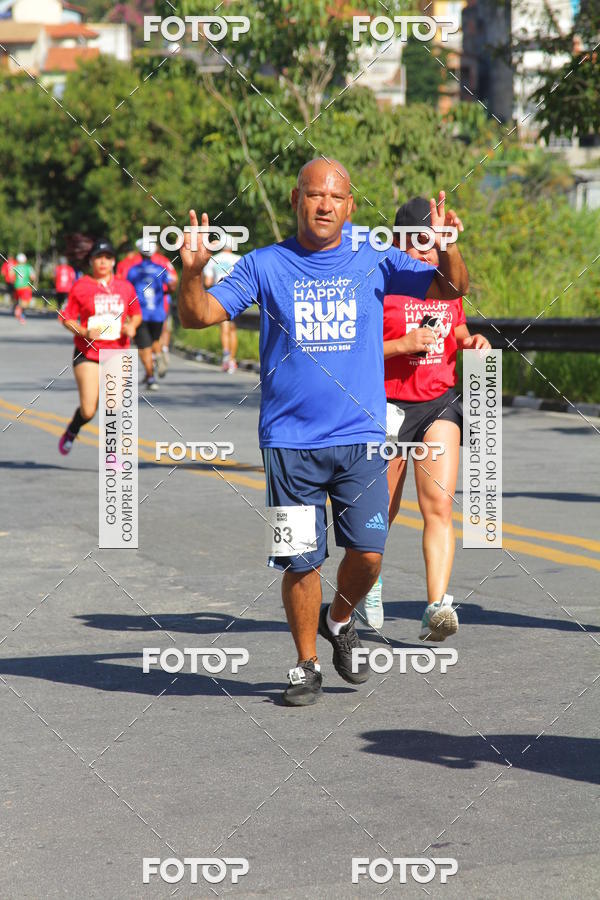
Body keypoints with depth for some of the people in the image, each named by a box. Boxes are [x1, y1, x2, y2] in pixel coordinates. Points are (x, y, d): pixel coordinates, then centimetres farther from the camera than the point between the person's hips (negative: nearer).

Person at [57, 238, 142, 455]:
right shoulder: (80, 286, -2)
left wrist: (131, 326, -1)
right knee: (88, 411, -6)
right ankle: (71, 432, 28)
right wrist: (84, 332, -17)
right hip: (87, 355, -2)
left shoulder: (125, 287, 8)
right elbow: (66, 318, 0)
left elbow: (136, 314, 21)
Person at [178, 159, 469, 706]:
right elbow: (198, 316, 0)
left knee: (367, 552, -5)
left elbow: (451, 288, 6)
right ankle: (307, 666, 19)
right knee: (301, 561, 1)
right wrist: (193, 270, -19)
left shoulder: (373, 259, 4)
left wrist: (448, 248, -14)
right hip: (290, 441, -1)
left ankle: (339, 621, 26)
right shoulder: (265, 266, 2)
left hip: (361, 439, 1)